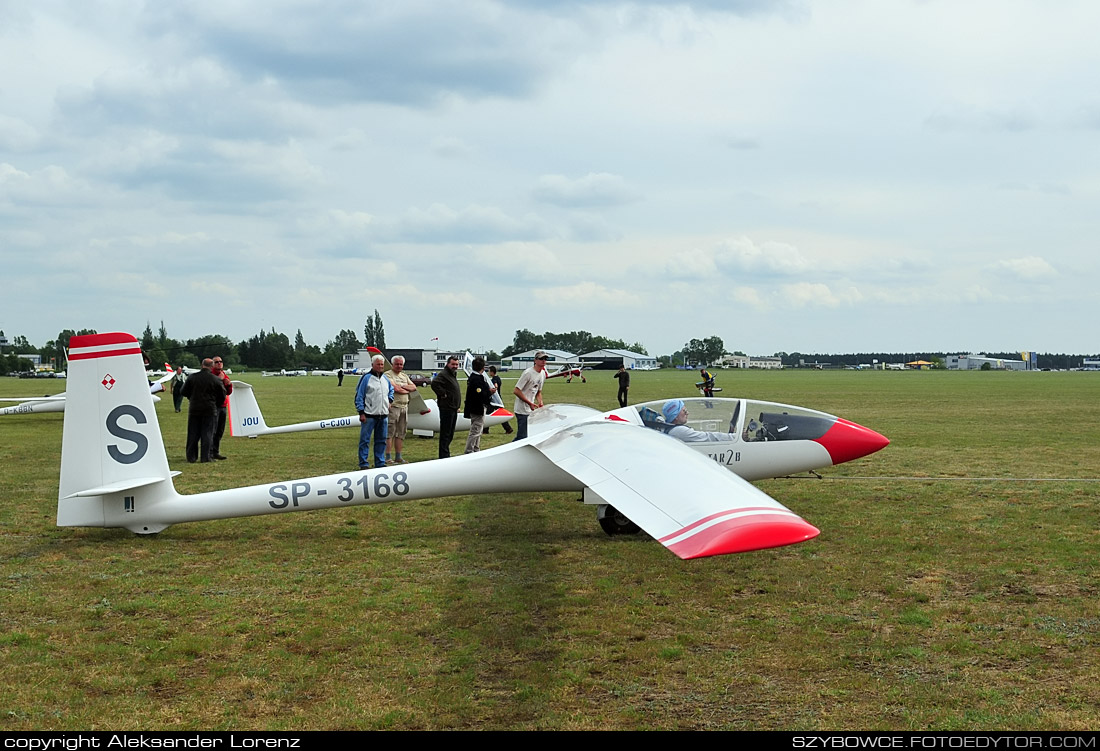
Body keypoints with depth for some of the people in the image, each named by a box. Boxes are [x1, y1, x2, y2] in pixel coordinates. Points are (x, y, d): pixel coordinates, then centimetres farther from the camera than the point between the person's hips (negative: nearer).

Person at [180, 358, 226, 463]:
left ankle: (191, 457, 12)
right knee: (207, 434, 4)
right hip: (209, 410, -2)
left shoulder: (192, 377, -2)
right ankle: (205, 457, 1)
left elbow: (183, 392, 3)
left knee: (193, 434, 10)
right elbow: (222, 396, 1)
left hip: (194, 409, 2)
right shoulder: (216, 379, -6)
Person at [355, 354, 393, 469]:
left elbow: (391, 390, 35)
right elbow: (359, 396, -6)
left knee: (381, 440, 10)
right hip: (369, 415, -6)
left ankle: (380, 462, 17)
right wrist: (361, 413, -11)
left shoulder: (385, 379, 14)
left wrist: (390, 400, 18)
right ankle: (363, 463, 1)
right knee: (365, 440, -4)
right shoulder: (366, 378, -5)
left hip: (383, 415, 6)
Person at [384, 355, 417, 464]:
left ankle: (398, 457, 16)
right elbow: (395, 388, -17)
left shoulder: (404, 375, 19)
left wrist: (402, 386, -7)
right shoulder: (388, 374, -5)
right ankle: (388, 457, -7)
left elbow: (414, 387, 10)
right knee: (390, 433, -8)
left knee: (401, 433, 10)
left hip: (404, 407, 8)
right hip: (393, 406, -8)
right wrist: (407, 390, -1)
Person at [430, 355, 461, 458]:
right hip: (446, 408, -10)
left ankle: (446, 454, 24)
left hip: (453, 409, 10)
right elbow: (434, 383, -31)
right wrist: (443, 394, -23)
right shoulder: (443, 374, -13)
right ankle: (444, 456, -5)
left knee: (450, 434, 15)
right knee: (445, 433, -7)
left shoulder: (453, 375, 19)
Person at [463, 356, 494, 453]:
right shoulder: (477, 379, -23)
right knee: (475, 431, -5)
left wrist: (489, 389, 10)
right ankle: (469, 452, -1)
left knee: (477, 431, 20)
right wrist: (490, 392, -14)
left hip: (474, 409, 11)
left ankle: (476, 450, 29)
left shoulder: (472, 377, 10)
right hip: (478, 409, -11)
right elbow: (480, 395, -27)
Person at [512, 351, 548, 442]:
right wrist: (530, 403, -18)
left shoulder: (543, 374, 11)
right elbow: (516, 391, -18)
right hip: (522, 410, -9)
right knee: (523, 436, -12)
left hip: (531, 410, 9)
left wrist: (540, 403, 2)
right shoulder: (528, 373, -16)